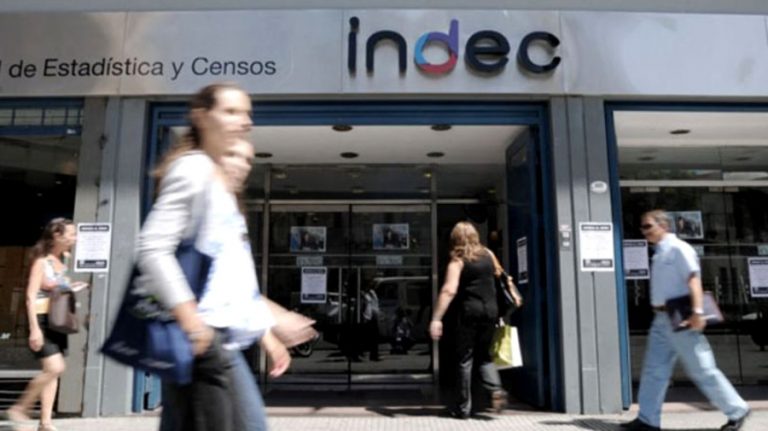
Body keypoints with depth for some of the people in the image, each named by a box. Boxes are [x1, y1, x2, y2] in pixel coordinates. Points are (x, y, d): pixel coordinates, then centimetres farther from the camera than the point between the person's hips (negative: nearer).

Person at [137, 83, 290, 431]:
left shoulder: (221, 182, 22)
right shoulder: (193, 168, -7)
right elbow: (153, 248, -19)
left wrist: (265, 332, 20)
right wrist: (189, 316, -25)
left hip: (222, 337, 10)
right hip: (201, 336, -10)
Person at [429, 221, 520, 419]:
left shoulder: (457, 260, -5)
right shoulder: (488, 254, 9)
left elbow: (449, 290, -15)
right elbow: (500, 276, 25)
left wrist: (436, 319, -18)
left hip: (470, 311, -4)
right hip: (491, 310, 4)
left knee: (465, 358, 5)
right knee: (484, 355, 18)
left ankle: (463, 408, 9)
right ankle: (496, 389, -5)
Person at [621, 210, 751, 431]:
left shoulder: (678, 248, -10)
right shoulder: (660, 252, 15)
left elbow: (693, 279, -20)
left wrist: (697, 311, -29)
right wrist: (660, 312, 18)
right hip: (662, 319, 9)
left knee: (702, 370, 1)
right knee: (654, 369, 6)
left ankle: (737, 411, 18)